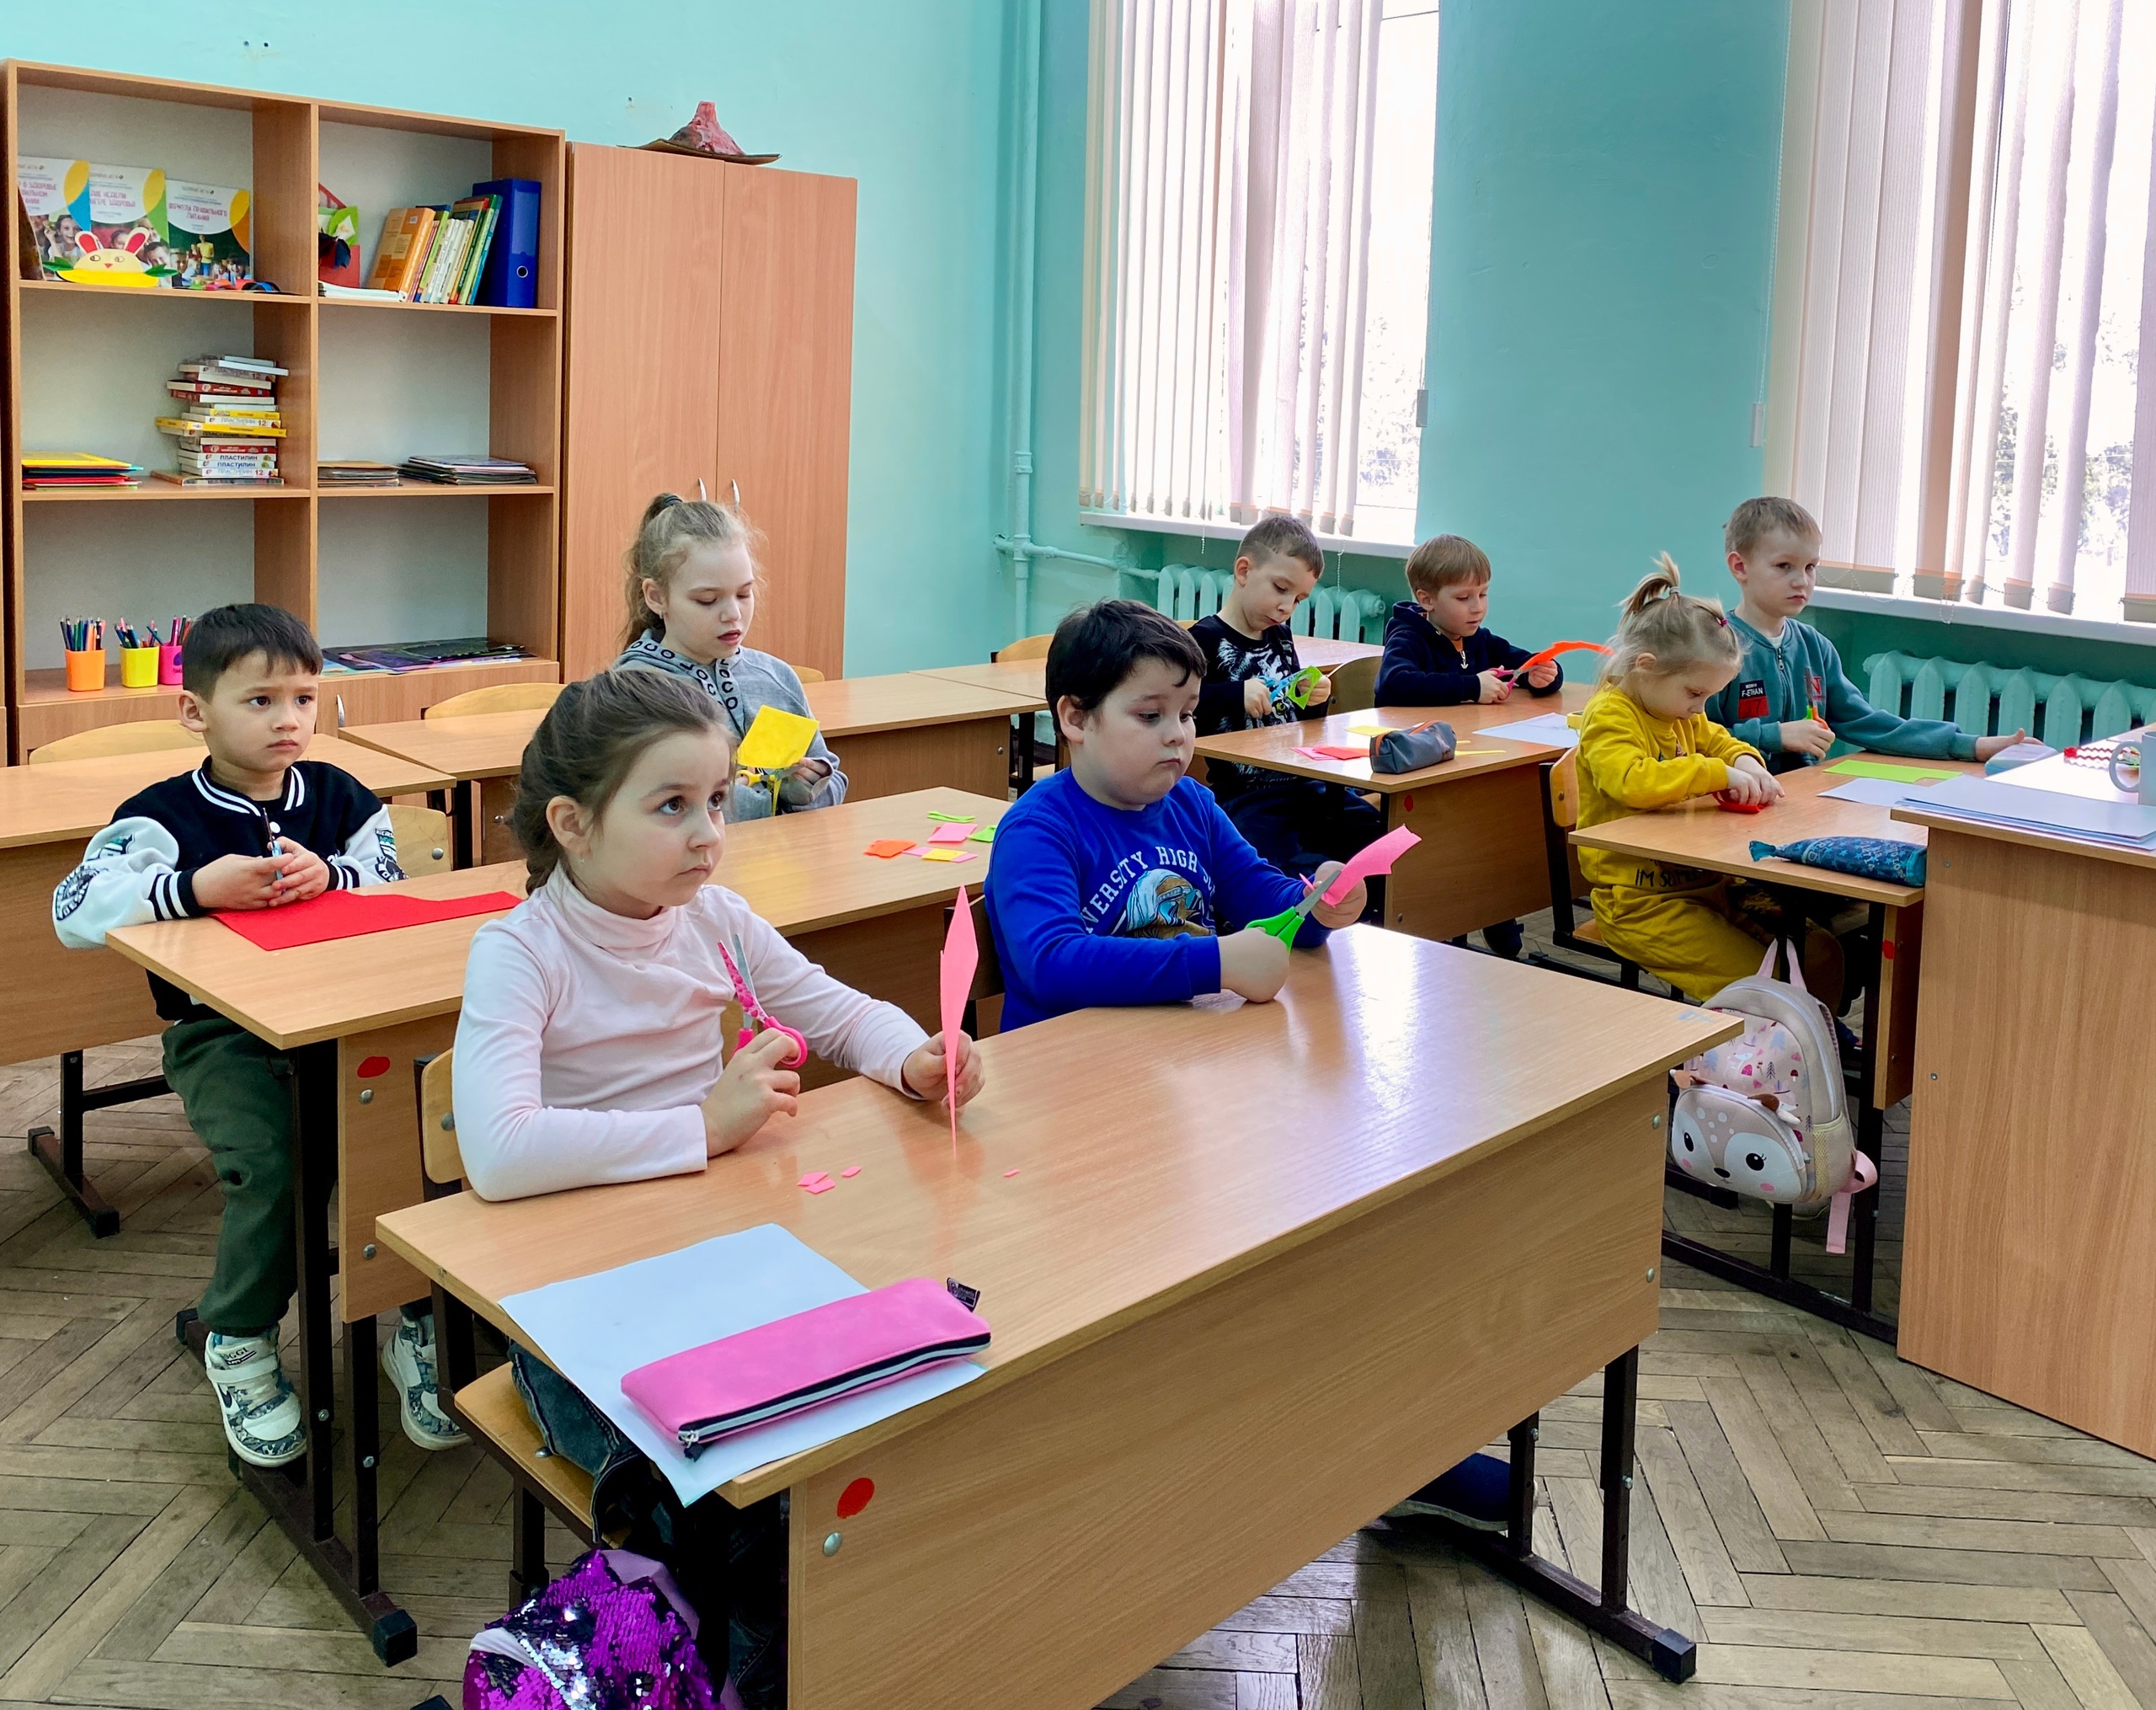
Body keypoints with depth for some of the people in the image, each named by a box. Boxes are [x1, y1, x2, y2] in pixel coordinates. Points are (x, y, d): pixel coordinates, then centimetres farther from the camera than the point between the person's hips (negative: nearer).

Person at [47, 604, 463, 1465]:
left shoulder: (339, 797, 9)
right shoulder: (163, 815, -3)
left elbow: (396, 886, 3)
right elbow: (76, 911, -15)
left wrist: (327, 874, -18)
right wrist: (197, 888, -27)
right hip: (218, 1031, -3)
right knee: (271, 1164, -27)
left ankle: (412, 1319, -1)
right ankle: (240, 1345, 0)